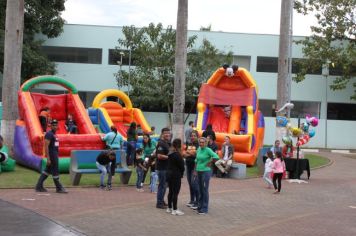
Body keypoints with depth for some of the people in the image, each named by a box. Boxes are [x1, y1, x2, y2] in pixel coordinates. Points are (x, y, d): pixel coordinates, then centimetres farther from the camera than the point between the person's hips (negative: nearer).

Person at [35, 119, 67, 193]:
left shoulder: (54, 134, 16)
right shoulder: (49, 134, -14)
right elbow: (46, 146, -20)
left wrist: (56, 156, 22)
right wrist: (48, 159, -23)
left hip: (55, 155, 10)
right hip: (51, 155, -10)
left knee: (47, 170, 13)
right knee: (55, 171, -2)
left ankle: (39, 186, 19)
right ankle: (59, 188, 7)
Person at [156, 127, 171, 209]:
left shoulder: (167, 143, 14)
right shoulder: (161, 143, -16)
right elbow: (159, 156, -24)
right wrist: (169, 157, -18)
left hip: (166, 167, 10)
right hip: (161, 168, -10)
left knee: (163, 185, 16)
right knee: (162, 185, -4)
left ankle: (161, 201, 25)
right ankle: (159, 203, 2)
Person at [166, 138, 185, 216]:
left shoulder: (170, 154, 8)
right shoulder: (177, 155, -16)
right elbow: (181, 165, -12)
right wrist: (182, 173, 4)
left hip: (169, 174, 9)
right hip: (176, 176, -9)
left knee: (170, 192, 15)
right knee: (175, 192, -4)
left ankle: (169, 208, 23)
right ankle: (174, 210, -3)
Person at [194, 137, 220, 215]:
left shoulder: (208, 150, -11)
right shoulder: (198, 149, 9)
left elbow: (216, 157, -24)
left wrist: (209, 162, -12)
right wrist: (195, 170, 16)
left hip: (206, 172, -7)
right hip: (199, 172, 7)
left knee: (205, 190, -3)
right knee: (200, 190, 13)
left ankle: (204, 209, 2)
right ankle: (200, 206, 23)